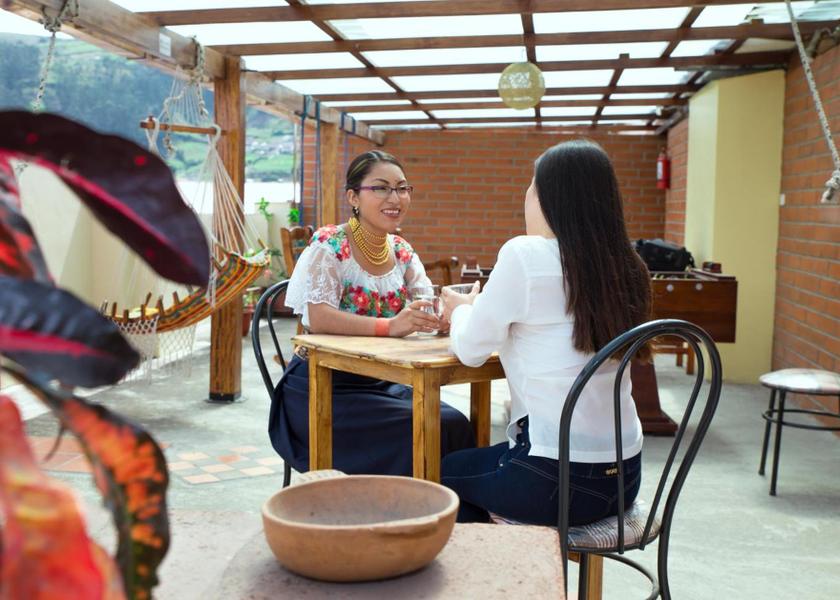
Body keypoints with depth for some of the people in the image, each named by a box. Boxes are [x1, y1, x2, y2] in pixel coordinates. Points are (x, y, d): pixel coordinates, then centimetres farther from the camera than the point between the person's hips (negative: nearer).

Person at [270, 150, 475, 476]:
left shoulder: (402, 252, 8)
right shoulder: (329, 245, -11)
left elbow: (431, 309, 0)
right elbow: (318, 318, -25)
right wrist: (389, 326, -38)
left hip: (381, 382, 6)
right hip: (321, 387, -6)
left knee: (456, 424, -16)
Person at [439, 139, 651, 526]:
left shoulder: (525, 254, -15)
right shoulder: (623, 266, 3)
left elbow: (471, 350, -5)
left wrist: (461, 309, 16)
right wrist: (481, 307, 19)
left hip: (556, 478, -6)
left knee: (442, 473, 22)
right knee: (479, 462, 31)